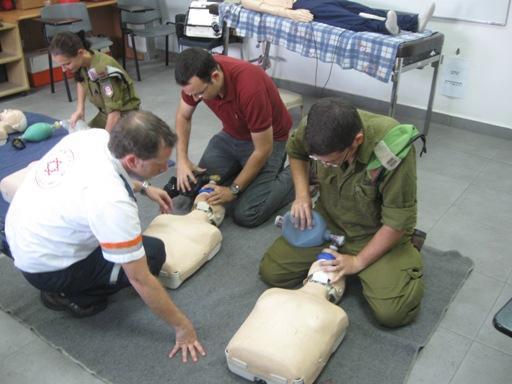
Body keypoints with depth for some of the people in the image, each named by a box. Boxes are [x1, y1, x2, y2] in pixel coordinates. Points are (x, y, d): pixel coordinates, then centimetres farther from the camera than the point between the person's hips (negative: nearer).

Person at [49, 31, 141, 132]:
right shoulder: (81, 61, -10)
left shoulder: (103, 70, -33)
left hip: (124, 115, -7)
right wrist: (80, 108, 3)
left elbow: (114, 112, -32)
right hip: (105, 113, 7)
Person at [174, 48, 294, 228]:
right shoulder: (196, 77, -20)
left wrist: (234, 189, -20)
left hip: (268, 139, -6)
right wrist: (182, 159, -12)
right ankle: (243, 167, 19)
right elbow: (183, 116, 1)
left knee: (246, 215, -16)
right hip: (231, 134, 6)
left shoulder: (250, 87, -38)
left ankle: (294, 177, 6)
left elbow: (263, 150, -27)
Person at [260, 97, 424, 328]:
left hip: (376, 233, -4)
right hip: (328, 222, 4)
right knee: (270, 271, -5)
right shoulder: (321, 131, -21)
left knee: (393, 312, -22)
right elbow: (294, 150, 6)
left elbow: (398, 221, -23)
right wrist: (302, 194, -8)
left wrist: (357, 261, -19)